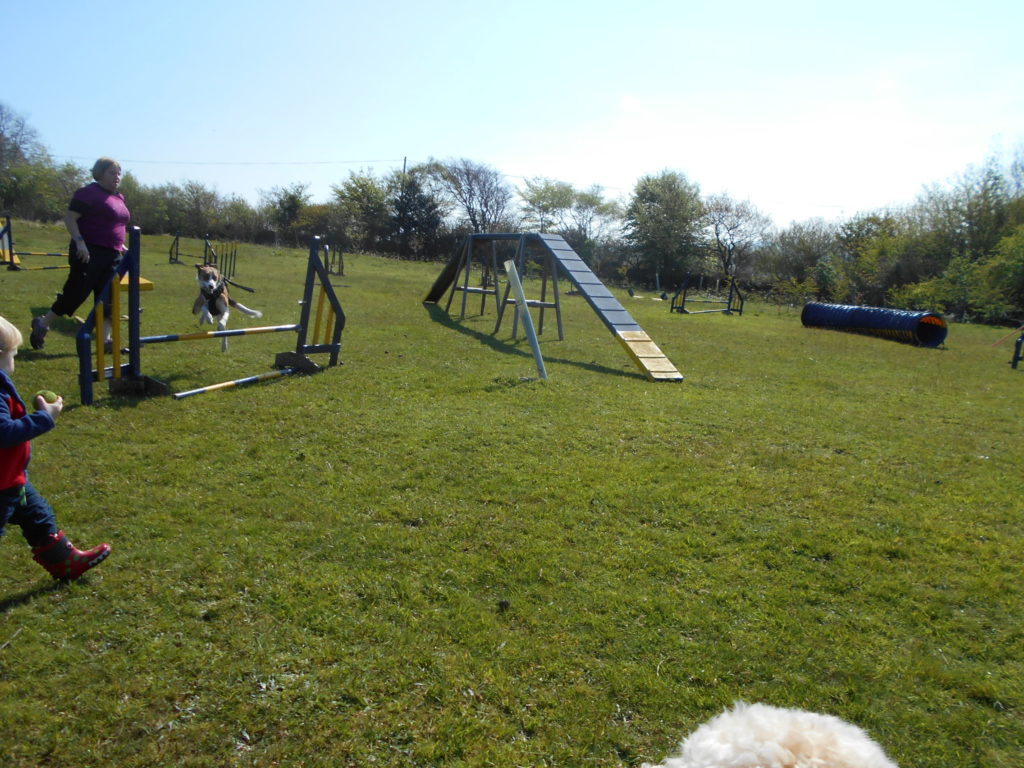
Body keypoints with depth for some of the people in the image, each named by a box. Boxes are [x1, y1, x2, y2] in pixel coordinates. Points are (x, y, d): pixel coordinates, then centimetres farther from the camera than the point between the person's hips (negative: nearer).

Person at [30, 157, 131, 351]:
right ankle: (42, 324, 14)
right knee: (75, 293, -5)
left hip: (112, 255, 8)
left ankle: (105, 340, 8)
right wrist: (79, 242, -25)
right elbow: (69, 218, -15)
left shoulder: (119, 198, 15)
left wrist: (120, 245, 20)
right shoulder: (89, 193, -9)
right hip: (89, 253, -8)